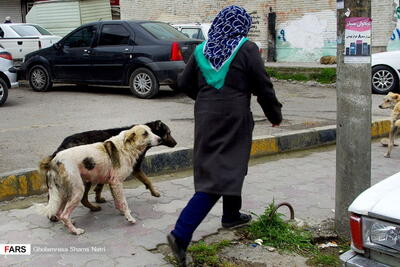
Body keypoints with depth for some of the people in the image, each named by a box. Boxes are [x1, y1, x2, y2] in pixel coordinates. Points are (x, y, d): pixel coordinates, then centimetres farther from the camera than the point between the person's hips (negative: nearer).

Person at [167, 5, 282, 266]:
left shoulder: (202, 49, 8)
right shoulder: (247, 49, -7)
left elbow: (184, 83, 12)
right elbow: (263, 87, -6)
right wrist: (275, 115, 9)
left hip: (206, 117, 7)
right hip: (234, 119, -6)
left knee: (215, 166, 24)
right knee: (221, 174, -5)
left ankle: (231, 215, 42)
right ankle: (181, 234, -13)